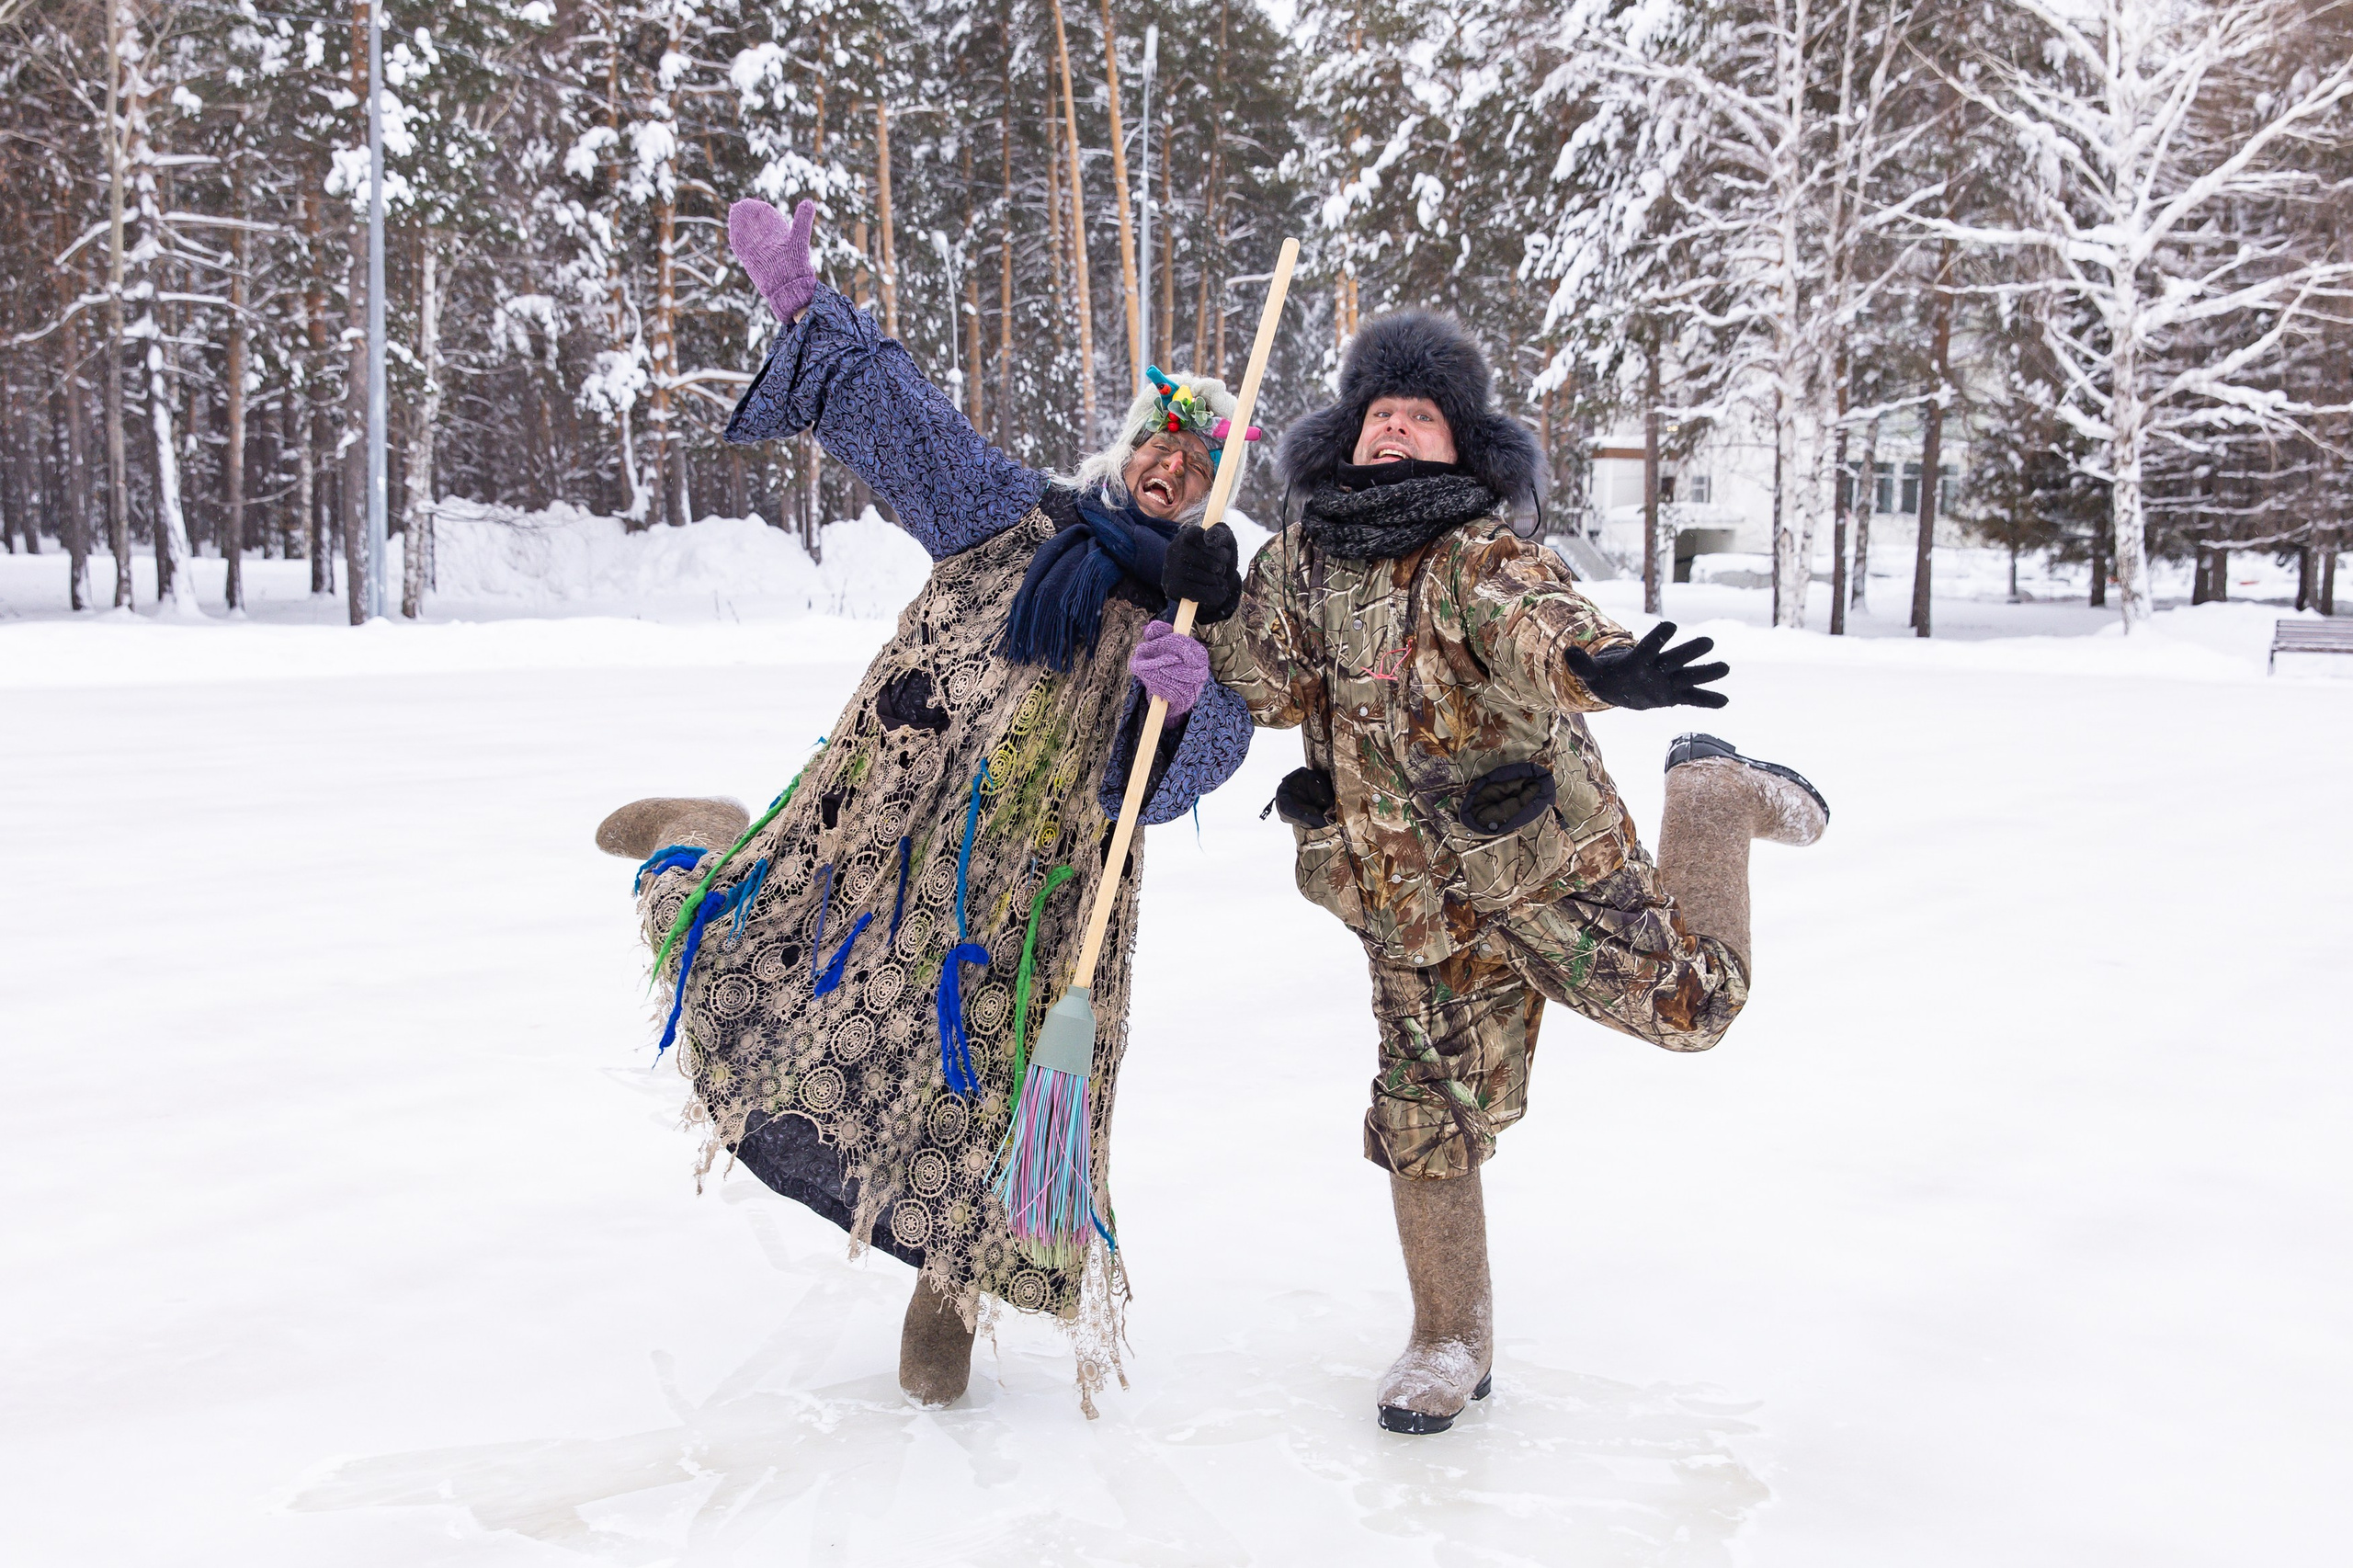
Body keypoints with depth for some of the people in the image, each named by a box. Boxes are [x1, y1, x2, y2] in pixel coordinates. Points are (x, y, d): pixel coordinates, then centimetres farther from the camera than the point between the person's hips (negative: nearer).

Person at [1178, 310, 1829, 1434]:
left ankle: (1715, 798, 29)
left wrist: (1602, 667, -52)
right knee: (1425, 1121, 4)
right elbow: (1273, 689, 6)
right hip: (1409, 898, 4)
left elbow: (1540, 629, -30)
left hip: (1540, 854, -4)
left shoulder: (1480, 553, -11)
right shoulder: (1300, 560, 8)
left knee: (1688, 1005, 1)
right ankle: (1449, 1342, 23)